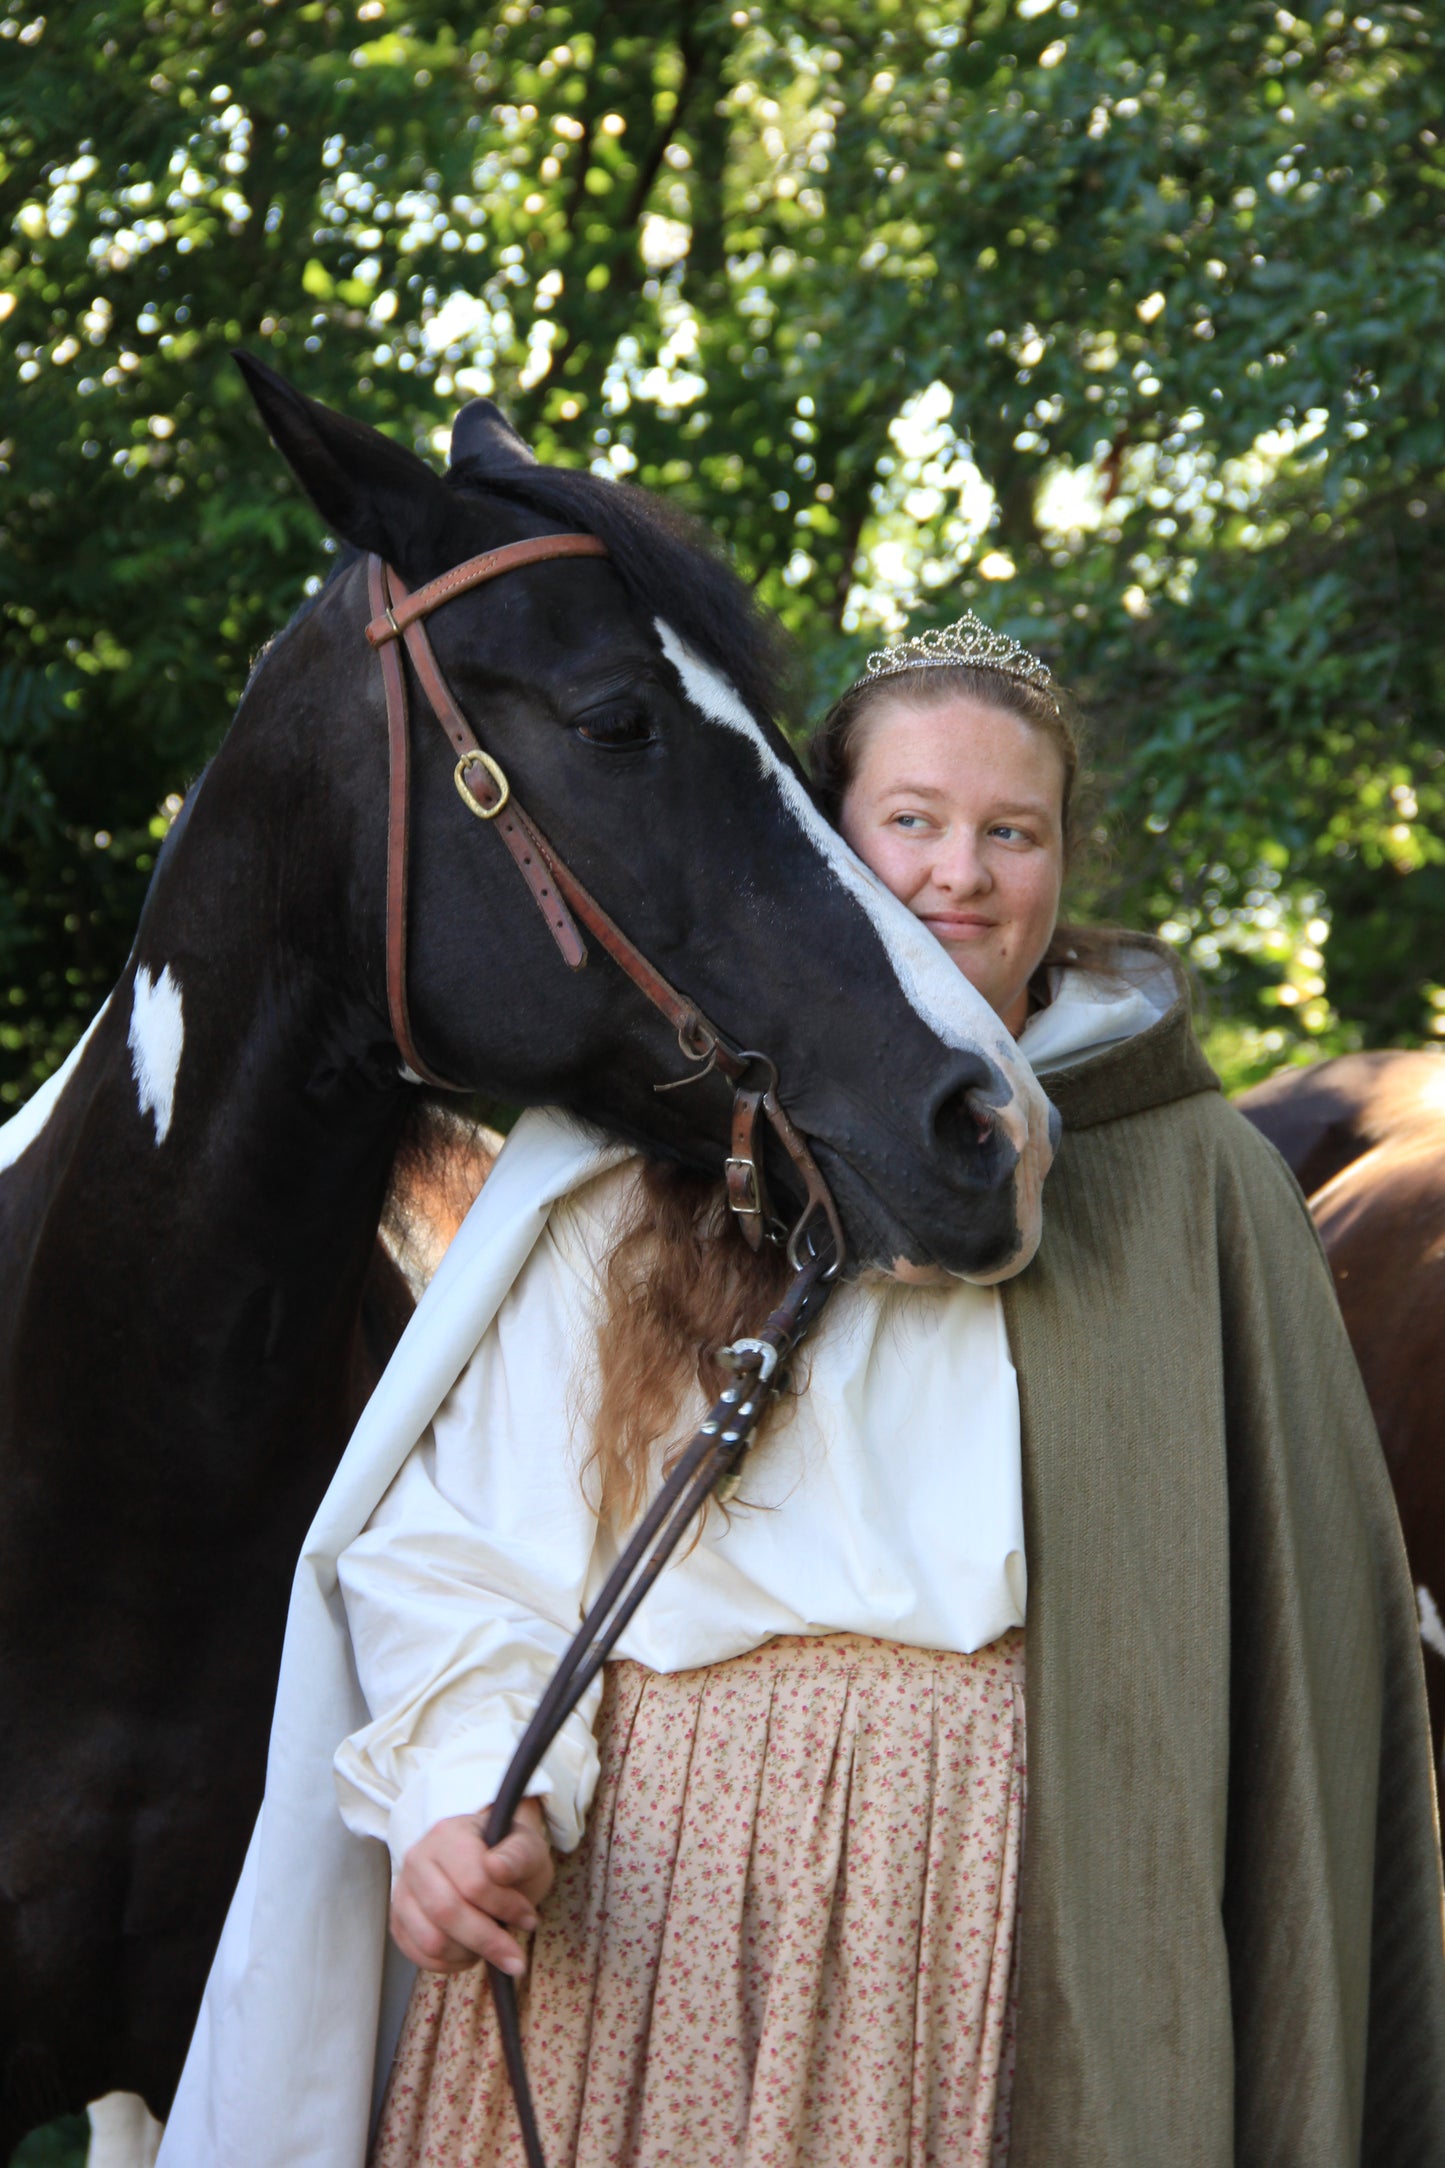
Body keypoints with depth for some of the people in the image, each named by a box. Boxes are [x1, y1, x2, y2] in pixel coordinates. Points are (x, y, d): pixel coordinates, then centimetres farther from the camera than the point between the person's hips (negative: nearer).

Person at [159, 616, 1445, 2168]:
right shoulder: (631, 1147, 8)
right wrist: (465, 1788, -15)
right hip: (649, 1874, 0)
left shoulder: (1190, 1180, 10)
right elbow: (462, 1516, 3)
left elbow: (1309, 1583, 9)